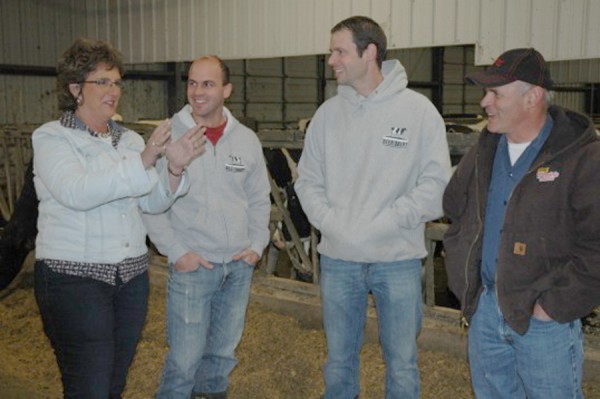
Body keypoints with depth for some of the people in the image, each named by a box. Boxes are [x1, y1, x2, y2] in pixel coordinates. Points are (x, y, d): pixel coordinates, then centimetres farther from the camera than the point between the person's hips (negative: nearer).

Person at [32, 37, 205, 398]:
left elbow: (153, 202, 5)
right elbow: (76, 193, -22)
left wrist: (175, 168, -14)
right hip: (74, 276, -5)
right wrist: (142, 161, -27)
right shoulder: (52, 137, -4)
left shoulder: (130, 139, 11)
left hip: (131, 274, 5)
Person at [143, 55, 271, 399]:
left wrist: (257, 245, 3)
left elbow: (260, 199, 12)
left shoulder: (247, 139, 4)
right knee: (184, 360, -2)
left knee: (224, 352, 17)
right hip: (192, 266, -4)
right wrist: (176, 251, -11)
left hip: (240, 266, 4)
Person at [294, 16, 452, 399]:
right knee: (339, 357, 15)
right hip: (337, 259, 3)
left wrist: (381, 225, -14)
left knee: (402, 361, 9)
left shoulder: (418, 109, -6)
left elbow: (435, 182, -8)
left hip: (399, 257, -2)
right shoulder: (328, 112, 3)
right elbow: (309, 181, 7)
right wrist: (332, 224, -8)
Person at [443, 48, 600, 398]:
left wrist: (555, 305, -17)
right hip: (484, 310, 6)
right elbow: (455, 213, 18)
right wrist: (464, 283, 10)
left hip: (545, 319, -6)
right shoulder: (483, 153, 7)